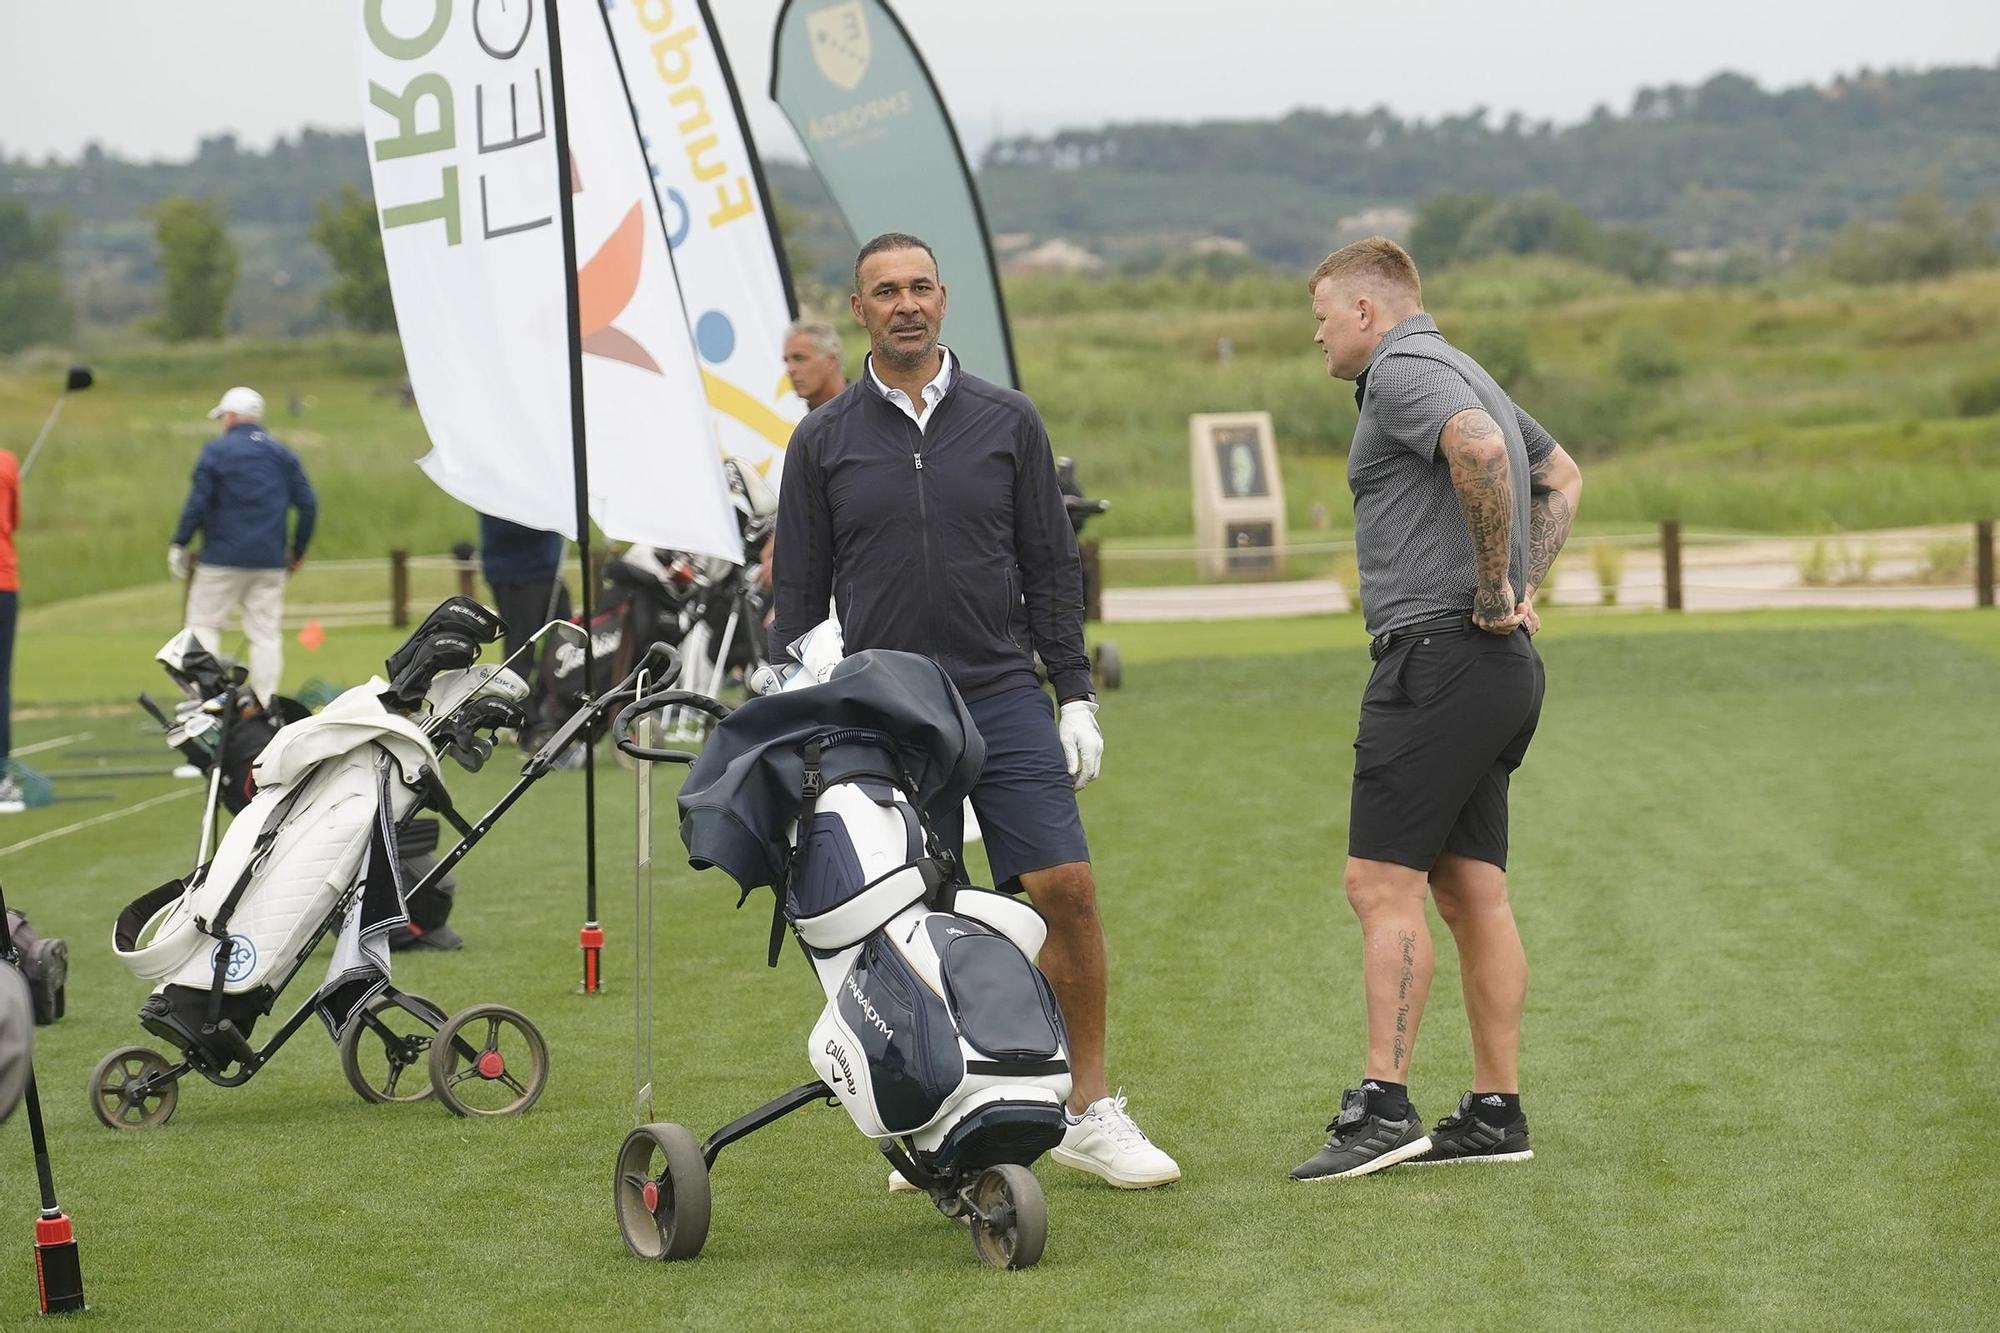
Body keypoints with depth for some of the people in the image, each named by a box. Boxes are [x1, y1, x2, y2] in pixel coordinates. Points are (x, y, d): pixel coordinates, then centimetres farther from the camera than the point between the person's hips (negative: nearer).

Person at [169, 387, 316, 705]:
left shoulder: (217, 450, -4)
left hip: (223, 559, -4)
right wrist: (297, 550, 16)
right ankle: (267, 705, 1)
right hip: (270, 562, 4)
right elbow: (308, 505, 8)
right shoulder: (283, 455, 11)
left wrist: (179, 544, -2)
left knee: (204, 623, 4)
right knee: (265, 634, 5)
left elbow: (198, 502, -9)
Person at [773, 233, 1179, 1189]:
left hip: (1004, 701, 0)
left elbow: (1052, 568, 10)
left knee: (1065, 888, -9)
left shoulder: (1008, 422, 8)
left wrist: (1076, 696, 3)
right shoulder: (823, 442, 6)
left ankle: (1089, 1113, 0)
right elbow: (800, 596, 8)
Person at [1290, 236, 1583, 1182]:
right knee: (1471, 891, 9)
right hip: (1500, 667, 10)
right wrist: (1526, 586, 21)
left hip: (1437, 652, -10)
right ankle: (1495, 1113, 10)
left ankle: (1384, 1106, -17)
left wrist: (1494, 584, -20)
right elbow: (1562, 477, 34)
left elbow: (1480, 449, -30)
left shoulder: (1403, 371, -9)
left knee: (1383, 882, -12)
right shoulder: (1460, 373, 23)